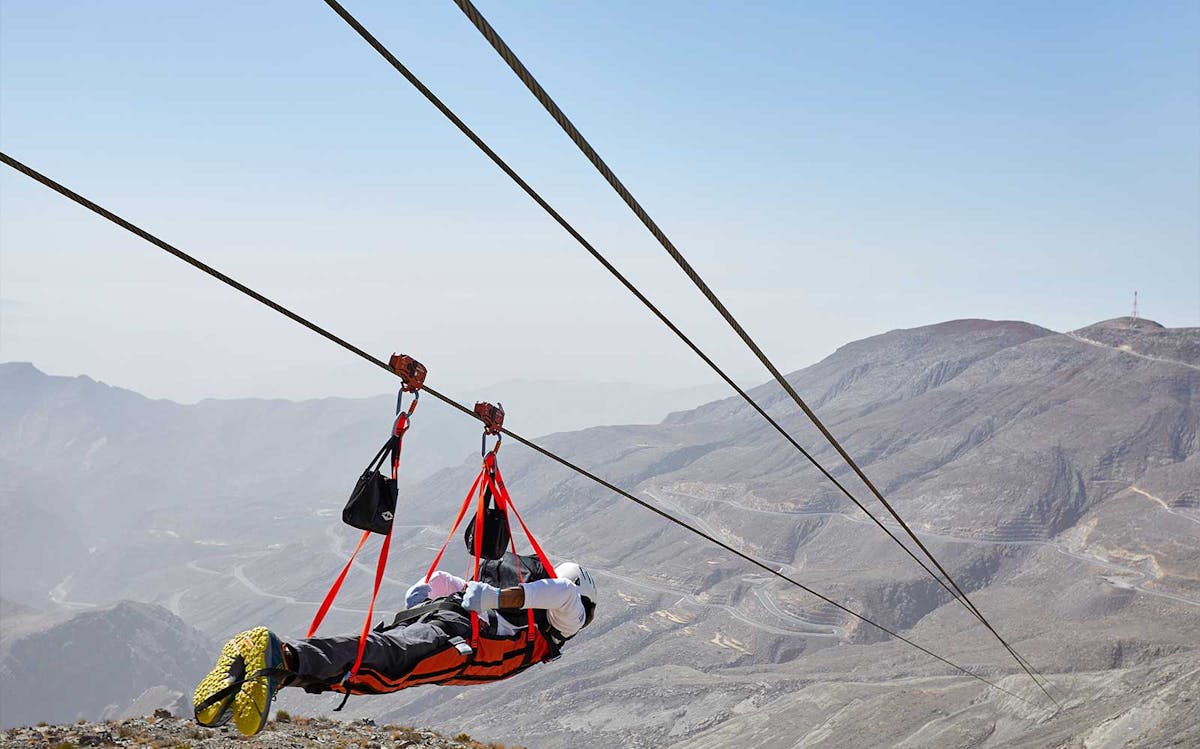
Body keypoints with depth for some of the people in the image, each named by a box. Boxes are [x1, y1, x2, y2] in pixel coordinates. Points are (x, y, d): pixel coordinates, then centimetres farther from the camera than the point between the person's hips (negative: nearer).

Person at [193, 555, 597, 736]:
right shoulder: (567, 619, 27)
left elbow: (438, 580, 40)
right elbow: (563, 591, -1)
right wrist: (497, 598, -5)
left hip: (419, 617, 7)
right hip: (461, 632, -7)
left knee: (347, 671, -16)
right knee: (383, 664, -32)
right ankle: (282, 656, -57)